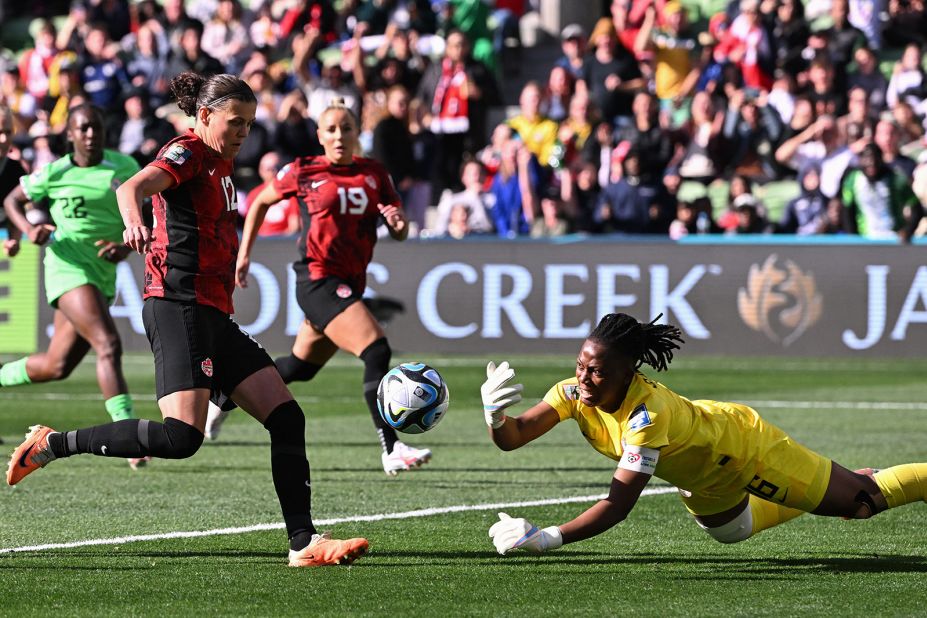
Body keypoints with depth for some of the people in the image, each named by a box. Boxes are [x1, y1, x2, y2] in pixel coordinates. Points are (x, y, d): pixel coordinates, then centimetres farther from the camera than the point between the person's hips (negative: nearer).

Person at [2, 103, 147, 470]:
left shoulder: (125, 168, 3)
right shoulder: (55, 174, -4)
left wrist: (126, 247, -10)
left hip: (103, 275, 6)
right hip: (68, 270, -5)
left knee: (57, 366, 12)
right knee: (108, 345, -23)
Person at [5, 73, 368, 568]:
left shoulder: (219, 162, 20)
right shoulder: (188, 153, -7)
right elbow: (132, 187, -27)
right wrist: (134, 223, -48)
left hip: (212, 314, 10)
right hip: (179, 307, -10)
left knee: (286, 418, 3)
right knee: (182, 436, -23)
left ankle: (303, 542, 5)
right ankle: (52, 445, -10)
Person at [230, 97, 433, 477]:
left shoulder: (374, 175, 8)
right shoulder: (302, 173, -2)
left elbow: (400, 233, 9)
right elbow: (261, 202, 14)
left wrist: (398, 222, -14)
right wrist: (244, 253, 13)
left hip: (349, 285, 6)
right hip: (318, 278, -6)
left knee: (300, 367, 20)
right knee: (377, 351, -22)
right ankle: (391, 451, -24)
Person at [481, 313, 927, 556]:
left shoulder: (647, 413, -44)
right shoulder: (576, 393, -26)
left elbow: (618, 504, -49)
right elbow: (513, 437, -30)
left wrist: (548, 538, -59)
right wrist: (495, 414, -54)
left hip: (744, 447, -7)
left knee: (863, 500, 6)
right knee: (731, 530, 35)